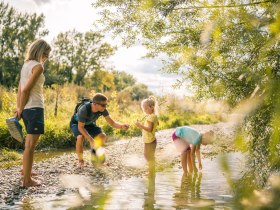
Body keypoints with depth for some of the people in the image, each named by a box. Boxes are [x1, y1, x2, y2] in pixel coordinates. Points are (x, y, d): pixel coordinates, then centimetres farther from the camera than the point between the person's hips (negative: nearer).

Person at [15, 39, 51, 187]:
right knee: (31, 145, -5)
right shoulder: (38, 66, -12)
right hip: (35, 108, -9)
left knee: (29, 142, 24)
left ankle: (26, 170, 39)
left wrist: (19, 109, 12)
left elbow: (20, 90, 12)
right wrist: (21, 109, -6)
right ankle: (27, 180, 0)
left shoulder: (26, 65, 14)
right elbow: (26, 90, -17)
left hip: (27, 109, 9)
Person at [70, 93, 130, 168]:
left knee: (103, 136, -17)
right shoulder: (84, 110, -40)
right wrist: (91, 140, -40)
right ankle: (80, 160, -10)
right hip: (77, 123, -4)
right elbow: (80, 127, -32)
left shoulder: (103, 110, -27)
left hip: (89, 124, 4)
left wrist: (122, 126, -44)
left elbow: (112, 123, -23)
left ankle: (94, 150, 13)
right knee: (80, 137, -33)